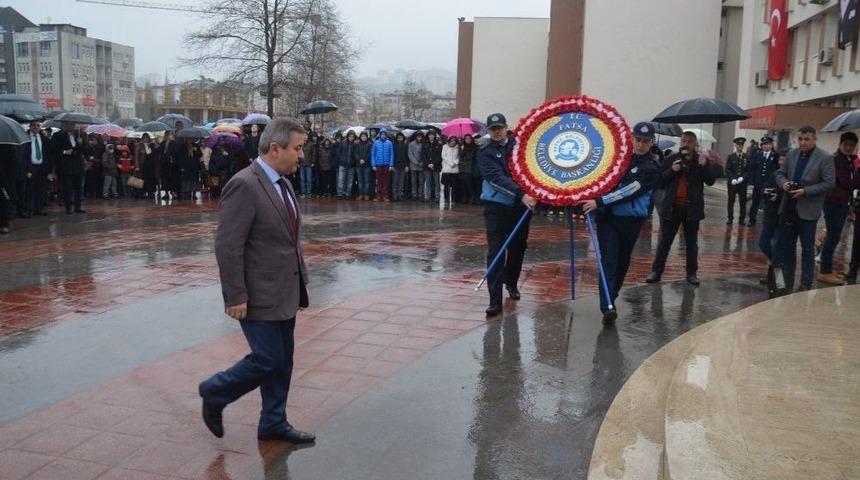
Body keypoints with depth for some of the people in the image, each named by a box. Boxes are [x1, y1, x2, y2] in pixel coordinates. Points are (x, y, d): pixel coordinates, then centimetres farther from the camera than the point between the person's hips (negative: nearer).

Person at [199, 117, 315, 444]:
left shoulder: (282, 184, 10)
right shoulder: (244, 185, -18)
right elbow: (228, 247, -20)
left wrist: (300, 284, 15)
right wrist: (236, 297, -20)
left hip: (284, 293, 9)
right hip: (259, 296, -9)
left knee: (282, 361, 14)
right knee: (266, 360, -2)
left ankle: (274, 423, 28)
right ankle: (214, 393, 22)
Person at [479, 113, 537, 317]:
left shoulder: (519, 145, 7)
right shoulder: (486, 153, -3)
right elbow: (497, 178, -18)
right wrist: (521, 194, -30)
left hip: (521, 206, 3)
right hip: (496, 208, -3)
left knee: (518, 248, 15)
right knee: (495, 252, -8)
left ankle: (511, 282, 40)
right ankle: (495, 300, -8)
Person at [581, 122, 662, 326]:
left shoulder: (652, 168, -6)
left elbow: (629, 191, -17)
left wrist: (599, 202, -23)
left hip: (630, 220, -2)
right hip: (607, 216, 2)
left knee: (622, 261, 10)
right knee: (608, 260, -10)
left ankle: (610, 299, 28)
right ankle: (607, 307, -18)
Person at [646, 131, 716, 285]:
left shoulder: (701, 161, 2)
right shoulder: (670, 160, 4)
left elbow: (711, 181, -7)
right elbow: (660, 181, 1)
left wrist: (704, 166, -22)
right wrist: (671, 171, -15)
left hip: (692, 208, 0)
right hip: (672, 207, 0)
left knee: (691, 242, 10)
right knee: (665, 241, 4)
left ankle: (692, 273, 18)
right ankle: (656, 271, 10)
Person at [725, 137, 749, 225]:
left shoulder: (747, 157, 5)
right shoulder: (730, 157, 4)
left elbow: (749, 170, 3)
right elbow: (727, 170, 0)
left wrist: (743, 178, -13)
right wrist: (733, 179, -13)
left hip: (743, 183, 0)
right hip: (732, 183, 0)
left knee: (743, 201, 1)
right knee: (731, 201, 4)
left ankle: (742, 219, 9)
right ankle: (730, 218, 11)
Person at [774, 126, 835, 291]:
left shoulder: (825, 158, -7)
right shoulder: (791, 154, 8)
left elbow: (829, 183, -10)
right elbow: (780, 173, 15)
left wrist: (805, 191, -17)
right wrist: (783, 183, -7)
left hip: (808, 210, -5)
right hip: (788, 208, 5)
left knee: (807, 249, 1)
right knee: (787, 247, 12)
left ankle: (806, 284, 7)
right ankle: (787, 282, 23)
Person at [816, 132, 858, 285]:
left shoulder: (848, 160, 17)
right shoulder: (836, 159, -12)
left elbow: (849, 181, 15)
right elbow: (846, 183, -18)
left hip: (842, 203, 9)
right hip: (834, 203, -9)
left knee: (833, 237, 13)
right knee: (833, 237, -7)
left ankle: (826, 268, 21)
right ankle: (824, 272, -2)